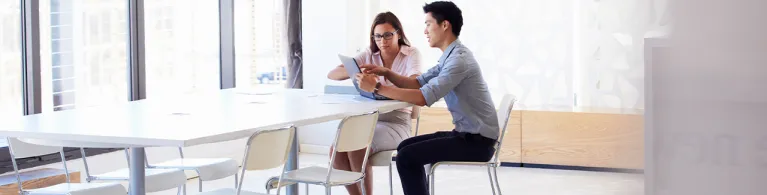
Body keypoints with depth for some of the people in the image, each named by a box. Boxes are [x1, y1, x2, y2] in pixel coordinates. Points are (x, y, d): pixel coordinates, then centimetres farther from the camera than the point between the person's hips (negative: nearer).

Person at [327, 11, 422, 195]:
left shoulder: (411, 54, -2)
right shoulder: (368, 55, 8)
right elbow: (332, 74, -2)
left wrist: (385, 73, -40)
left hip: (396, 122, -4)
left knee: (357, 150, -29)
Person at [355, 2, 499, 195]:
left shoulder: (459, 59, -22)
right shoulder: (450, 56, 12)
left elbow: (423, 97, -29)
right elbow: (417, 83, 15)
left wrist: (377, 88, -27)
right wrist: (387, 73, -2)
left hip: (477, 140, -10)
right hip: (466, 134, 10)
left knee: (406, 157, -14)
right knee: (406, 148, 13)